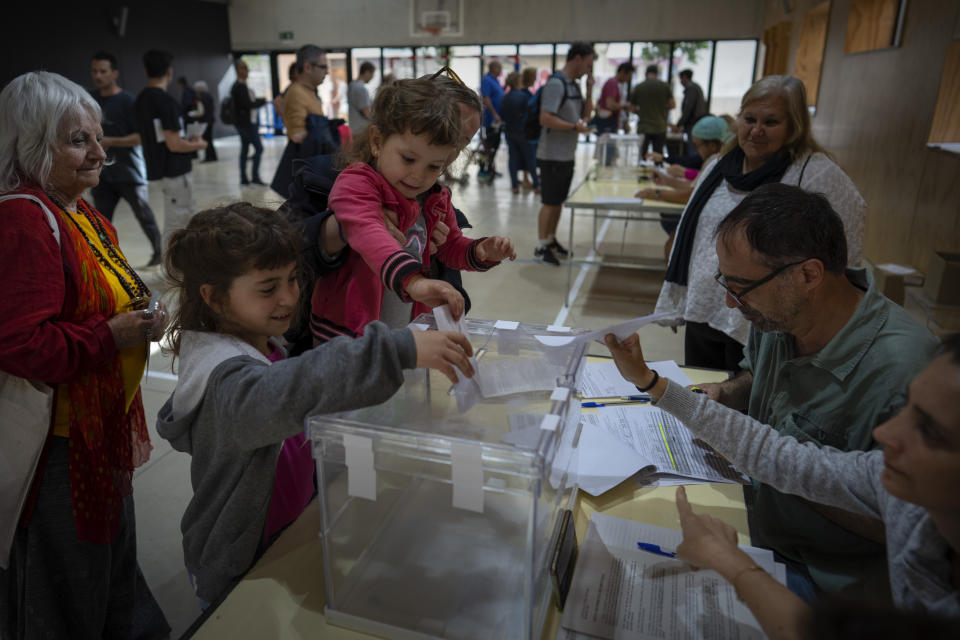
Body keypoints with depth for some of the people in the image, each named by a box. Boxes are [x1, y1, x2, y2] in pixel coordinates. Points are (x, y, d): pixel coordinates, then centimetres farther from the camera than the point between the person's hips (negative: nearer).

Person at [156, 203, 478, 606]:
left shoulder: (261, 347, 0)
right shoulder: (225, 376, -32)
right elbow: (282, 394, -57)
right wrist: (400, 350, -63)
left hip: (285, 535, 9)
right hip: (237, 572, -9)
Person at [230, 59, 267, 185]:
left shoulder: (240, 86, 14)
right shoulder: (240, 87, -17)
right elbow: (247, 104, -21)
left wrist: (259, 100, 2)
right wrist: (262, 102, -8)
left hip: (243, 122, 10)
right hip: (246, 122, -10)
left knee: (244, 149, 10)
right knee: (259, 148, -9)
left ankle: (243, 178, 13)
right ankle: (255, 176, -10)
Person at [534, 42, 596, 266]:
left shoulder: (574, 85, 12)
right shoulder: (556, 84, -16)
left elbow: (585, 114, 20)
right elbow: (545, 119, -25)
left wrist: (589, 90, 7)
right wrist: (574, 126, -20)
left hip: (567, 155, 9)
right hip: (552, 156, -9)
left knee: (558, 201, 16)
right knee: (549, 203, -1)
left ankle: (551, 240, 28)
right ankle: (541, 247, 10)